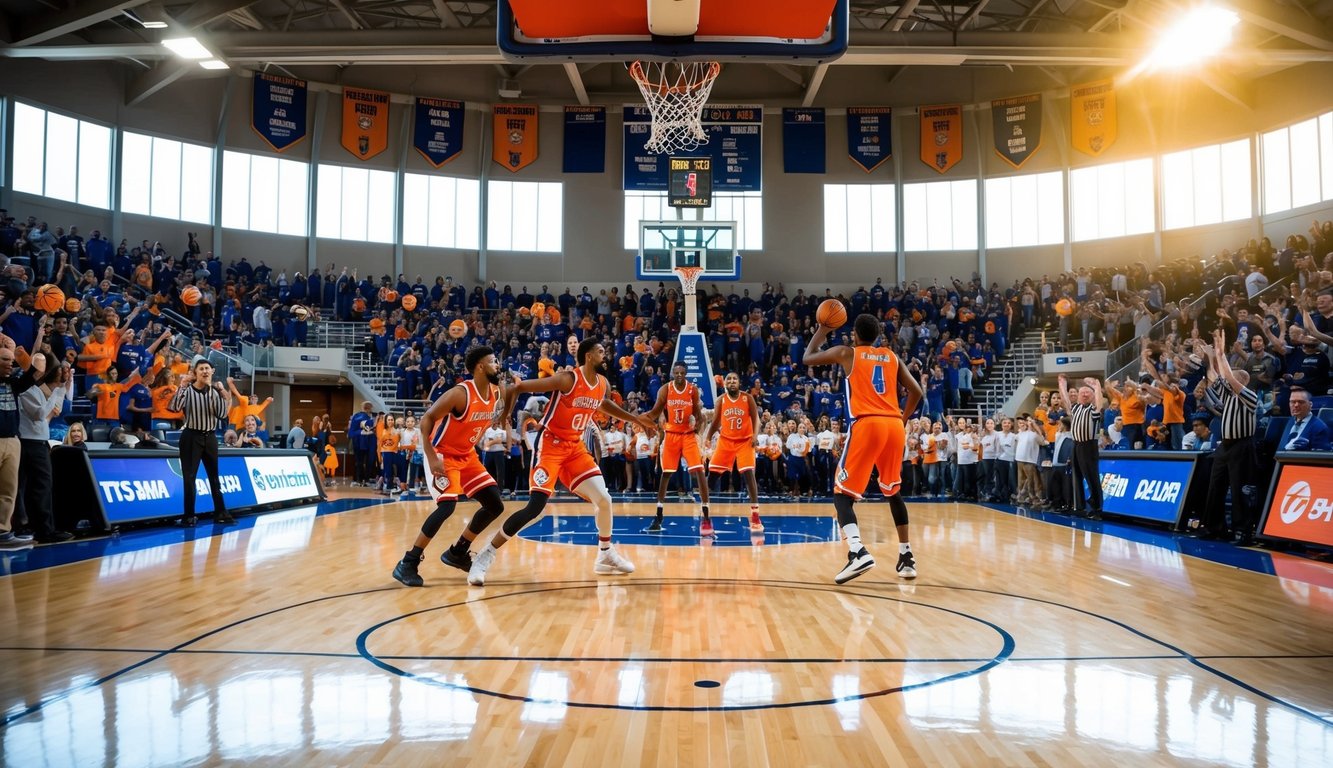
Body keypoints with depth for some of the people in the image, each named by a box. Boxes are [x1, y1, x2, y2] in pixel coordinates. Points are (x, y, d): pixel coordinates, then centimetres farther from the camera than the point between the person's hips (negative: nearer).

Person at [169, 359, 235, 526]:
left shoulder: (215, 391, 6)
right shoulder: (188, 390, -5)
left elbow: (222, 414, -7)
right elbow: (175, 407, -22)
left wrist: (218, 393, -14)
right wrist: (183, 385, -23)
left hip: (210, 437, 4)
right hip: (192, 437, -4)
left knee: (214, 476, 10)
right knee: (189, 477, -3)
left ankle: (220, 513, 17)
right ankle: (189, 515, 2)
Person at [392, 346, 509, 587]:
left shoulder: (495, 393, -1)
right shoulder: (460, 393, -24)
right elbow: (426, 419, -23)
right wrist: (431, 457, -27)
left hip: (467, 456, 8)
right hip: (443, 455, -8)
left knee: (495, 505, 5)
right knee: (447, 505, -25)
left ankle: (457, 553, 20)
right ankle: (408, 563, -13)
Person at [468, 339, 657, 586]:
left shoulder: (603, 385, 2)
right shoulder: (567, 379, -21)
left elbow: (604, 405, 29)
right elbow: (517, 388, -17)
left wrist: (636, 419, 27)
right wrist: (504, 419, -12)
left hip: (575, 446, 7)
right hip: (550, 445, -7)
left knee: (604, 500, 0)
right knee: (535, 507, -17)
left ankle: (606, 555, 21)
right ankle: (485, 556, -6)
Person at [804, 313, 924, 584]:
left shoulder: (846, 353, 10)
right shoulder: (891, 356, 19)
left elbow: (808, 358, 22)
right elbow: (916, 391, 15)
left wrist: (822, 330, 34)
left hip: (867, 425, -4)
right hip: (894, 425, 4)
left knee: (842, 494, 0)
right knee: (893, 491, 24)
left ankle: (858, 552, -24)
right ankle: (906, 556, 24)